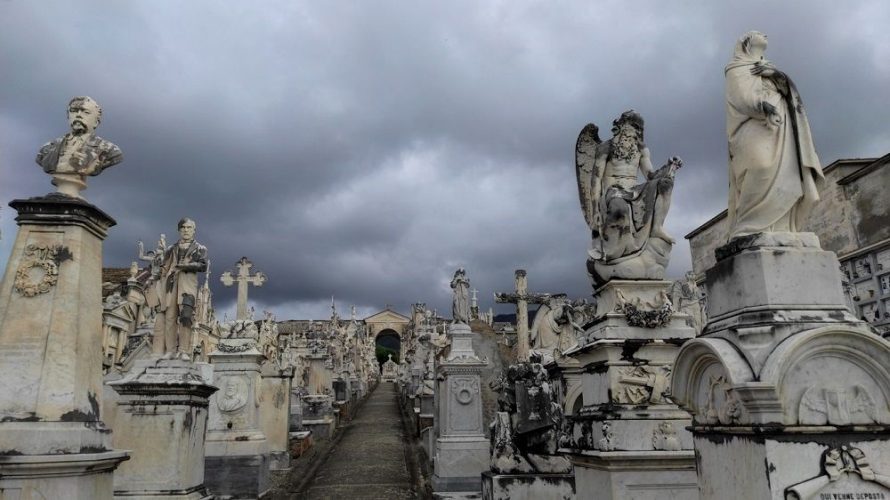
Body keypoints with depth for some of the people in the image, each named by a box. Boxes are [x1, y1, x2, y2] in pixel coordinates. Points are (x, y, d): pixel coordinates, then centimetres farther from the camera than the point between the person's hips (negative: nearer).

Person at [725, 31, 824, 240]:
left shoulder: (766, 68, 36)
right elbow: (742, 93, -5)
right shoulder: (737, 67, 16)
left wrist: (776, 73, -2)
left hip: (780, 128, 7)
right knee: (763, 168, -32)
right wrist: (761, 104, -26)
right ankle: (746, 233, -39)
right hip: (755, 124, -7)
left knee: (786, 178, -12)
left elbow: (786, 89, 19)